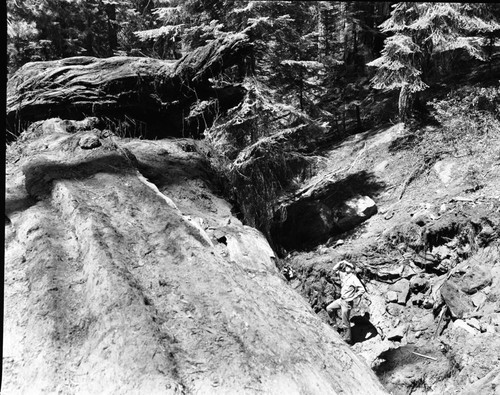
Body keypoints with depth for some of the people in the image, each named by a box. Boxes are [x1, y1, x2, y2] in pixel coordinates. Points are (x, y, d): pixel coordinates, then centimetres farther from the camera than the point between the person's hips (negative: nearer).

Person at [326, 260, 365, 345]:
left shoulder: (354, 279, -19)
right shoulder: (344, 275, 4)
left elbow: (362, 290, -24)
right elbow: (334, 269, 11)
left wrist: (352, 297, -19)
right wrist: (341, 263, -5)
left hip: (347, 302, -8)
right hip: (341, 300, 8)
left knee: (346, 323, 1)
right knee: (329, 308, 16)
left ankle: (348, 339, 13)